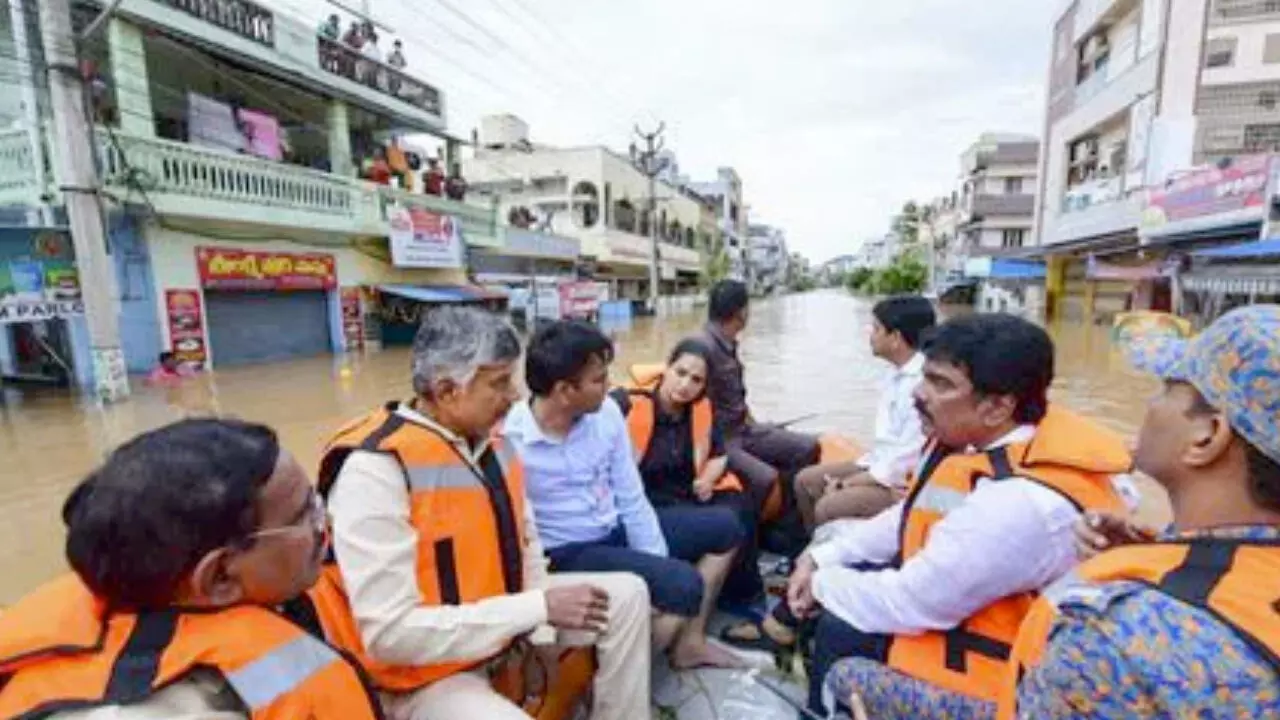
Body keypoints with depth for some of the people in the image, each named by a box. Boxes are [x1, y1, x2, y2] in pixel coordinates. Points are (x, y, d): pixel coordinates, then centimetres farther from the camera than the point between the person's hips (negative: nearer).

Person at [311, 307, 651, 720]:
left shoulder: (489, 439, -2)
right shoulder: (374, 469, -27)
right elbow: (391, 633, -29)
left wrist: (542, 630, -4)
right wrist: (540, 608, -27)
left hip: (504, 616, 8)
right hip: (425, 672, -7)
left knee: (628, 595, 5)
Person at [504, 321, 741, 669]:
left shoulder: (606, 412, -7)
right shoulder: (508, 442, -23)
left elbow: (632, 499, -1)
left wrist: (658, 561, -6)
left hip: (617, 530, 7)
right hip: (566, 554, -7)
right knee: (683, 585, -25)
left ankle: (688, 641, 19)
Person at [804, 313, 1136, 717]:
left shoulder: (1022, 503, -35)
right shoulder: (980, 438, -6)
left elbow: (911, 602, -27)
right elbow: (909, 520, 6)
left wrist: (824, 584, -10)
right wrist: (821, 557, -1)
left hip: (1005, 681, -8)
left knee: (840, 627, -10)